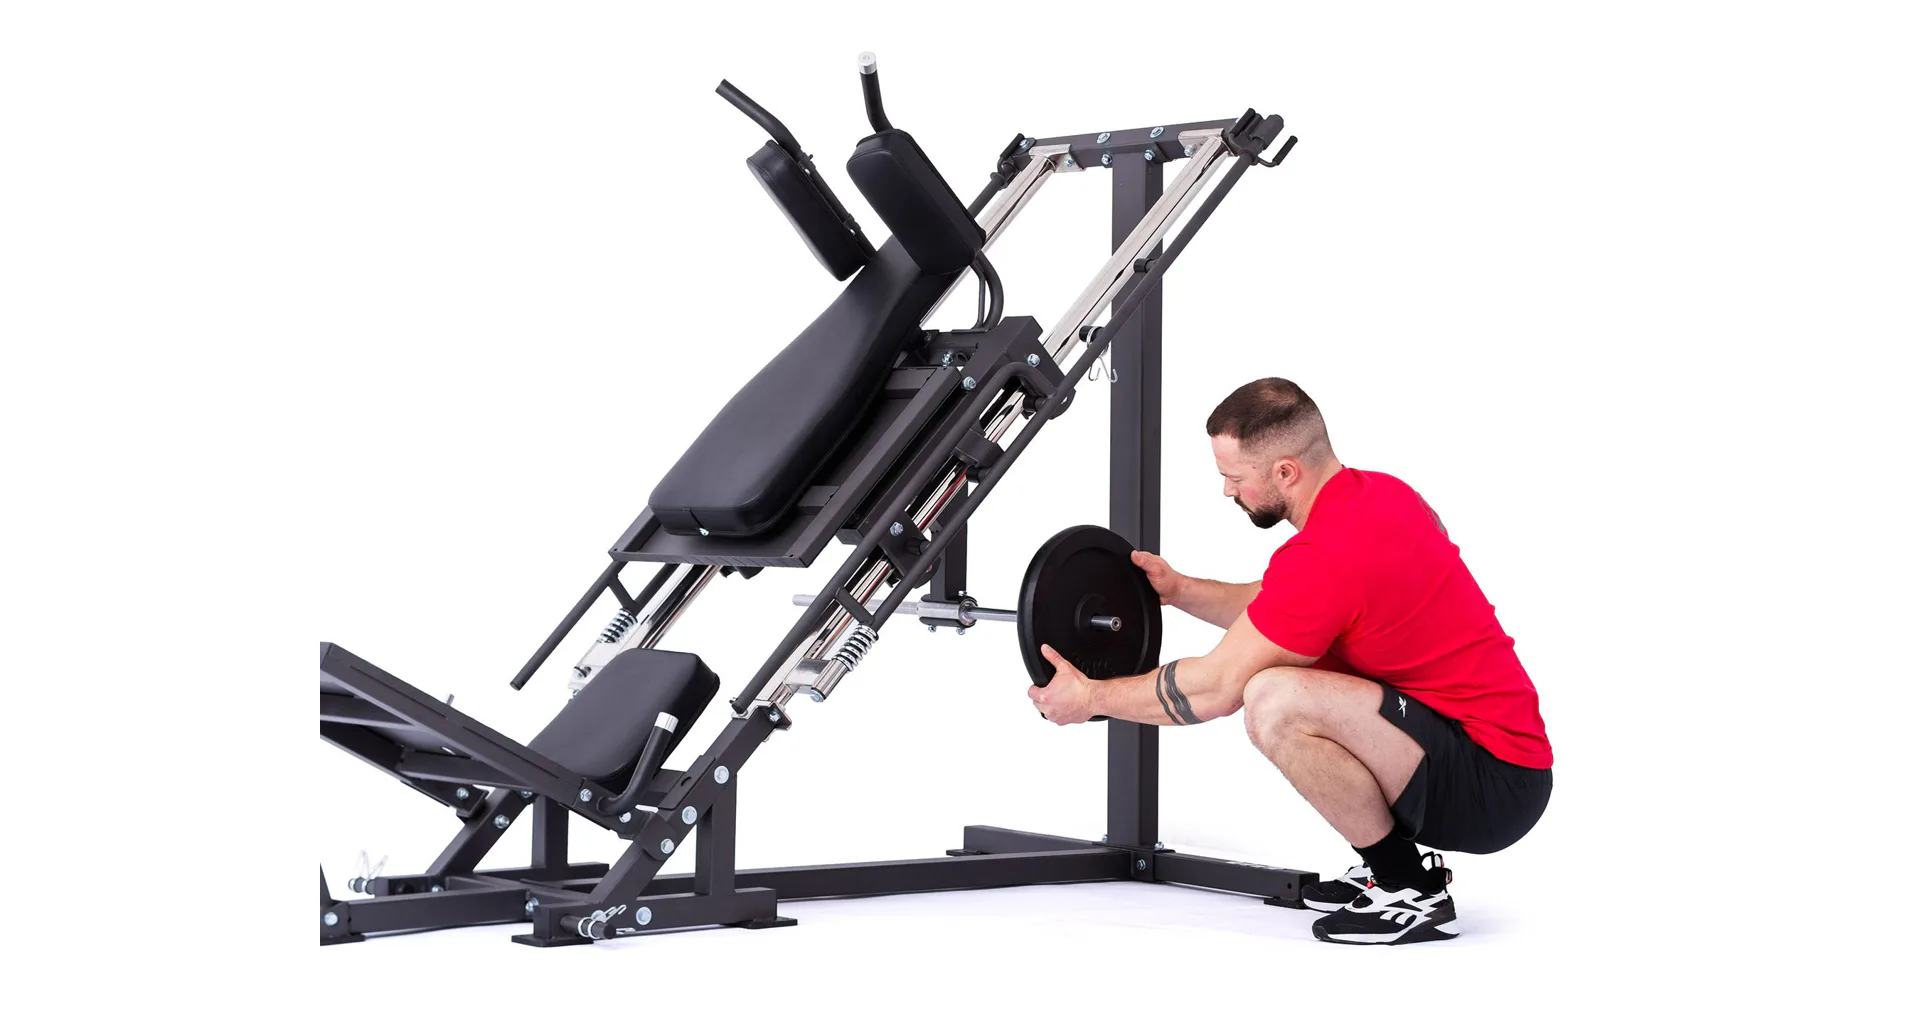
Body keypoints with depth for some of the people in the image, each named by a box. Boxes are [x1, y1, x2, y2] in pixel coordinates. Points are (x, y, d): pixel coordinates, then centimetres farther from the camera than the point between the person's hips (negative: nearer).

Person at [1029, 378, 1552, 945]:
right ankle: (1391, 868, 18)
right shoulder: (1375, 493, 7)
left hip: (1494, 785, -10)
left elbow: (1216, 689, -14)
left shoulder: (1327, 555, -22)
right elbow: (1276, 611, 25)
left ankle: (1411, 892, -10)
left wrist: (1091, 696, -1)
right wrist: (1180, 590, 17)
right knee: (1281, 665, 22)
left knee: (1274, 702, -28)